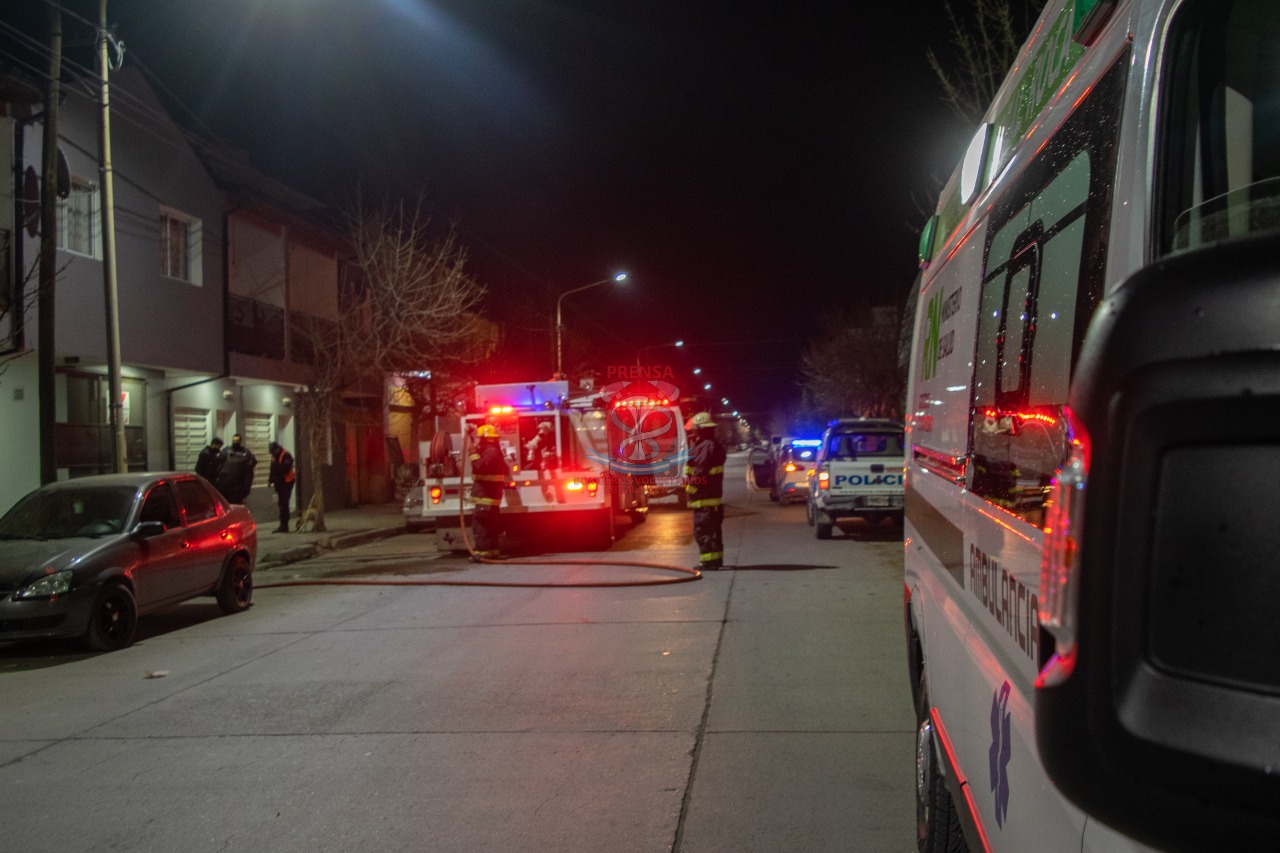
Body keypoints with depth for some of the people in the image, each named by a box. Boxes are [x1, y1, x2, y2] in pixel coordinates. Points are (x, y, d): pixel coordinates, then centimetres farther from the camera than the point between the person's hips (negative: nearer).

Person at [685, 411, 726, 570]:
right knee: (712, 529, 16)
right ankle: (716, 558, 22)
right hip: (714, 495, 11)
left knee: (702, 530, -7)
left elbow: (700, 472, -22)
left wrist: (689, 486, -12)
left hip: (703, 497, -11)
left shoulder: (705, 447, -18)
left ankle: (708, 560, -8)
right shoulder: (715, 445, 15)